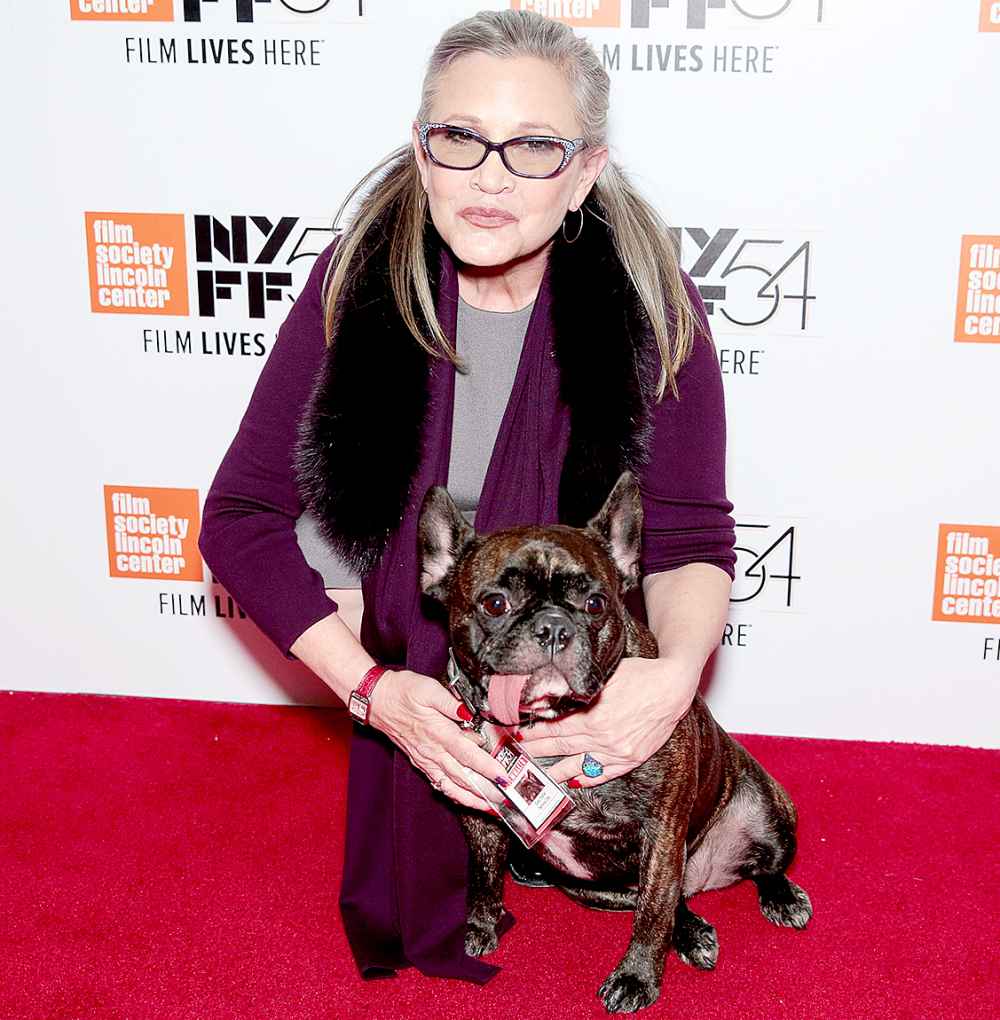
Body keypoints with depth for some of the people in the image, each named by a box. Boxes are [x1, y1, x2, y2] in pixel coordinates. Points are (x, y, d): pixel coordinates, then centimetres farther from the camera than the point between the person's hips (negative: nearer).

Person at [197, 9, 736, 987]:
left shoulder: (651, 304, -20)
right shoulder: (358, 281, -19)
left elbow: (688, 537, -14)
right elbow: (241, 514, -14)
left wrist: (678, 670, -37)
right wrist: (372, 687, -25)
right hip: (416, 676, 1)